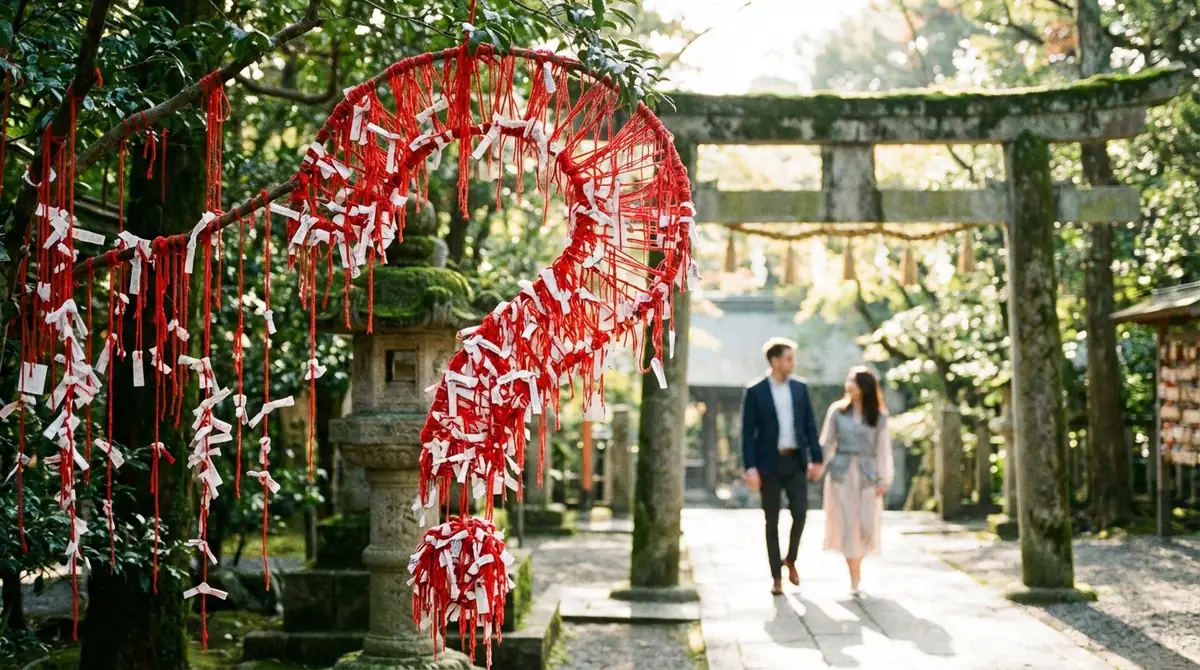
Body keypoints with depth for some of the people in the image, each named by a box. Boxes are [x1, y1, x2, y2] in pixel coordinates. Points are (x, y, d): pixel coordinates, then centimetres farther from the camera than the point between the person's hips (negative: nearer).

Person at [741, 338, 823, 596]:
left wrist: (816, 458, 2)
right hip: (769, 463, -2)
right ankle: (776, 576, 13)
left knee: (800, 513, -6)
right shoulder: (755, 391, -6)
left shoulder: (800, 387, 5)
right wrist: (750, 467, -13)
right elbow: (748, 432, -6)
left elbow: (810, 425, 8)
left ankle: (791, 560, 20)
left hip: (796, 461, 3)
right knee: (772, 521, 4)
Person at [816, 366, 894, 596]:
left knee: (866, 524, 0)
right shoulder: (837, 411, 3)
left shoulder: (878, 415, 2)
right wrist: (820, 470, -2)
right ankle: (854, 581, -1)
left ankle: (856, 565, 27)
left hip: (867, 474, 1)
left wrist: (883, 480, -2)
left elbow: (883, 449, 2)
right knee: (847, 523, -4)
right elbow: (827, 443, 5)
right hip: (841, 473, 0)